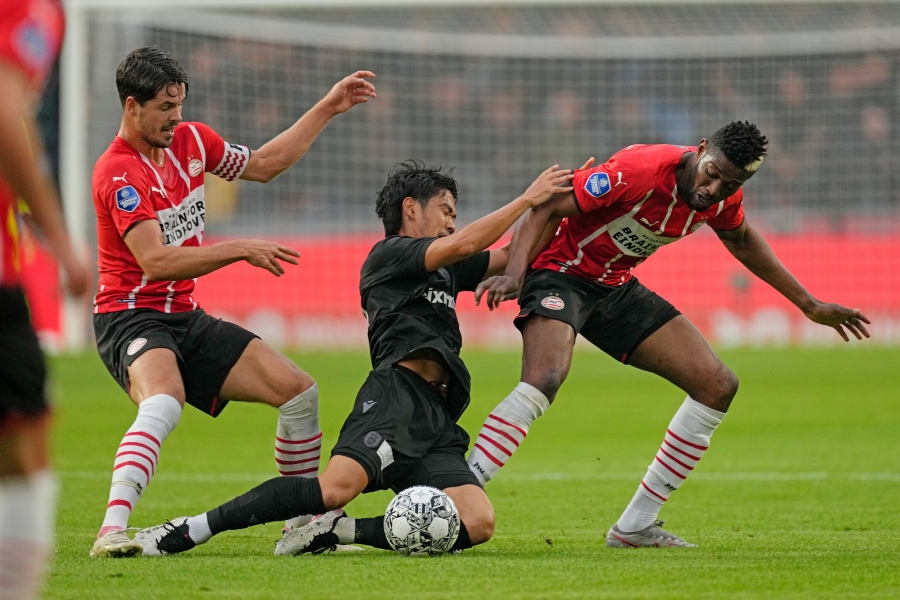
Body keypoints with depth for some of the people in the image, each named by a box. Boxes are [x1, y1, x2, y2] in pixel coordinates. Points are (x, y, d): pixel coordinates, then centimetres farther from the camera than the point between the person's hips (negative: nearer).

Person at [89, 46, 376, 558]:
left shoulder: (191, 141, 6)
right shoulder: (118, 172, -19)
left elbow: (263, 165, 23)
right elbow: (155, 261, -27)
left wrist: (328, 109, 21)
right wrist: (240, 250, -26)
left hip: (187, 319, 8)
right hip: (131, 318, -8)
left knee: (300, 391, 4)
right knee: (164, 405, -39)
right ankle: (112, 531, -48)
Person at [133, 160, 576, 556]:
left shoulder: (446, 271, 32)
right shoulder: (388, 254, 9)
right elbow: (464, 244, -3)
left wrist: (552, 210, 27)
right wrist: (528, 199, 3)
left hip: (437, 418, 8)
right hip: (396, 395, -8)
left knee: (478, 524, -18)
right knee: (336, 488, -32)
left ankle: (339, 531, -13)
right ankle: (191, 529, -22)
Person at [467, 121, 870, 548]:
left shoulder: (724, 198, -6)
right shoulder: (637, 171, -29)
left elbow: (740, 240, 18)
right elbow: (546, 210, -24)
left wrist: (808, 305, 21)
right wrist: (514, 275, -38)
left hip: (617, 288, 8)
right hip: (562, 275, -8)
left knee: (718, 387, 1)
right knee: (542, 382, -35)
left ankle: (635, 527, 6)